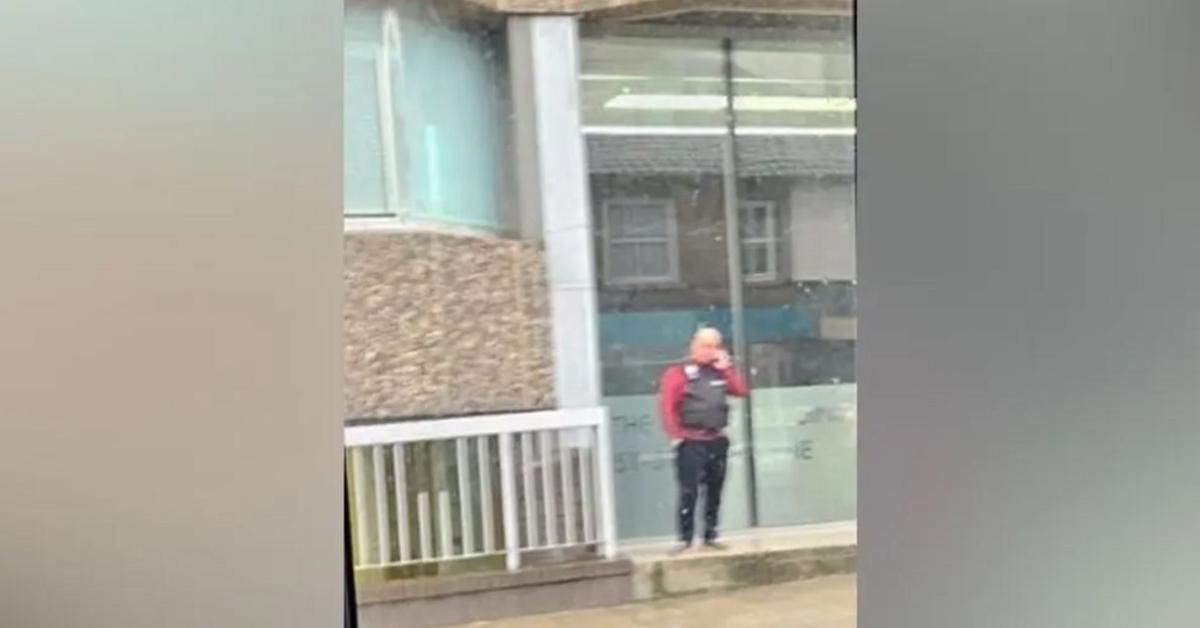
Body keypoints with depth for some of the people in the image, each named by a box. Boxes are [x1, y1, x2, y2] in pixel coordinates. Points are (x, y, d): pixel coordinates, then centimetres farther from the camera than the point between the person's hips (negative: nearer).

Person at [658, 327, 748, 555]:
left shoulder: (720, 371, 14)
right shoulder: (679, 373, -4)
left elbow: (741, 390, 8)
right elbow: (666, 406, -8)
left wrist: (727, 368, -1)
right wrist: (675, 436, -12)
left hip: (718, 441, 6)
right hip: (691, 442, -6)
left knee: (714, 491, 9)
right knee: (689, 492, -10)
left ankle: (710, 536, 17)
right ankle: (685, 538, -6)